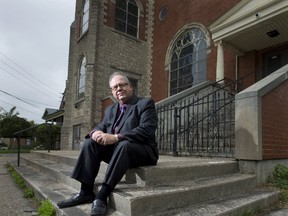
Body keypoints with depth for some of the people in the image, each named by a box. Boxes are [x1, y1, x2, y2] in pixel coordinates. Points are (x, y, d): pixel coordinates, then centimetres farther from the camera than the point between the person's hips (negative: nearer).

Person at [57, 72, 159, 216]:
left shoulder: (145, 104, -6)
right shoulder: (110, 110, 16)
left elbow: (146, 130, -20)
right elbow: (101, 127, 12)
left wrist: (116, 137, -29)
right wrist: (96, 132, -15)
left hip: (143, 151, -6)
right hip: (116, 149, 6)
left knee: (123, 144, -36)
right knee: (90, 143, -14)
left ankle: (102, 195, -31)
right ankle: (86, 192, -13)